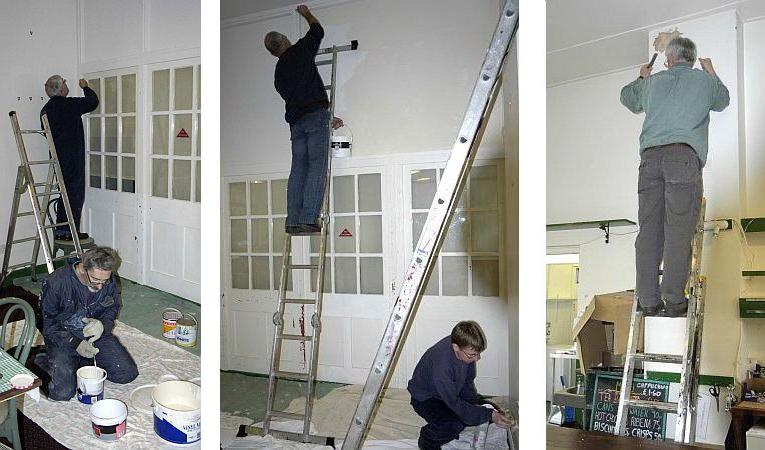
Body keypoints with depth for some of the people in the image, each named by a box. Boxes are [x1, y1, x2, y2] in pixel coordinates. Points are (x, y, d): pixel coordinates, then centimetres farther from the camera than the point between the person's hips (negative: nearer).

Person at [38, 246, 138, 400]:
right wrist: (75, 343, -24)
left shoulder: (108, 282, -9)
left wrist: (103, 324, -16)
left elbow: (112, 309, 8)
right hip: (63, 338, -4)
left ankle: (84, 362, 12)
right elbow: (47, 324, -13)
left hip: (96, 335, 4)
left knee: (128, 373, -8)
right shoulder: (56, 282, -21)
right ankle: (44, 364, 11)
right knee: (62, 392, -20)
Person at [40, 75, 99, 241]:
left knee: (64, 192, 14)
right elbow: (93, 101, -1)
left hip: (57, 157, 8)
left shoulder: (46, 109, 9)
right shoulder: (70, 104, -12)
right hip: (73, 158, -7)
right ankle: (71, 231, -1)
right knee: (75, 193, -2)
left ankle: (60, 230, 17)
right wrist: (85, 87, 16)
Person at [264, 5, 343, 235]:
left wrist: (326, 119, 24)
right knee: (317, 167, -9)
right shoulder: (300, 50, 6)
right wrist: (306, 13, 41)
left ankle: (293, 222, -1)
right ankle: (309, 220, -17)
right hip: (316, 114, -6)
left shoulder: (278, 73, 20)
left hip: (295, 121, 6)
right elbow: (318, 30, 22)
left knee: (298, 168, 5)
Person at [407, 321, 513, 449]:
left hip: (453, 391, 8)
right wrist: (489, 415, -33)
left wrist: (475, 402, -11)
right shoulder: (441, 366, -41)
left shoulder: (466, 346, -19)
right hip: (425, 398, -7)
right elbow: (455, 403, -32)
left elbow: (468, 380, -1)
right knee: (454, 425, -34)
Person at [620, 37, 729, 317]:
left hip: (650, 155, 2)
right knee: (679, 230, -8)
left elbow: (628, 98, 43)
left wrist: (641, 78, 62)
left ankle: (648, 301, -3)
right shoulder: (704, 80, 18)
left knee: (649, 228, -1)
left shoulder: (653, 81, 22)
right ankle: (674, 301, -11)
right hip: (684, 156, -2)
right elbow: (722, 101, 40)